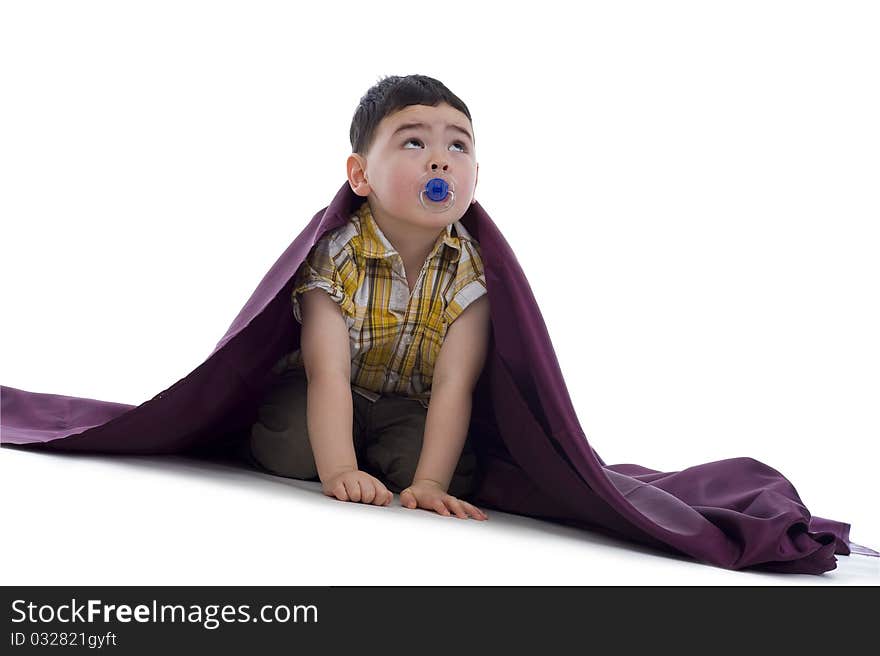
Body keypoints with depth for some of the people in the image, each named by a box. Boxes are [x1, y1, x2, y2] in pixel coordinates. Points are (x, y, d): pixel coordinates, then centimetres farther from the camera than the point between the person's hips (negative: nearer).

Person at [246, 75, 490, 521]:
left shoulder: (471, 269, -19)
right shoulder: (334, 254, -23)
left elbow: (453, 387, -25)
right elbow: (328, 374, -32)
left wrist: (429, 483, -39)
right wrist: (338, 472, -47)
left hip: (410, 406, 2)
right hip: (335, 400, -1)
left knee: (459, 472, -25)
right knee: (291, 448, -31)